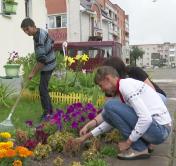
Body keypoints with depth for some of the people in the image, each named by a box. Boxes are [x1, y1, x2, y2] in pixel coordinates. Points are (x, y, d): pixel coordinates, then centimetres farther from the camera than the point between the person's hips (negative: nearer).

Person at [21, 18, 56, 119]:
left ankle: (47, 113, 5)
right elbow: (51, 43, 17)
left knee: (43, 89, -5)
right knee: (44, 88, 16)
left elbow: (42, 60, -30)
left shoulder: (38, 39, -27)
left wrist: (33, 73, -20)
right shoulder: (42, 31, 2)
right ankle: (50, 110, 26)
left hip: (47, 66, -10)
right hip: (50, 63, 10)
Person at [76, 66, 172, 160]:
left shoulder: (126, 85, -15)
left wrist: (128, 143, -13)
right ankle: (143, 144, 10)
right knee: (108, 115, 11)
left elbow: (146, 118, -24)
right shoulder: (124, 87, 14)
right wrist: (88, 135, 20)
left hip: (160, 130, -9)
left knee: (110, 105, -15)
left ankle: (139, 149, -5)